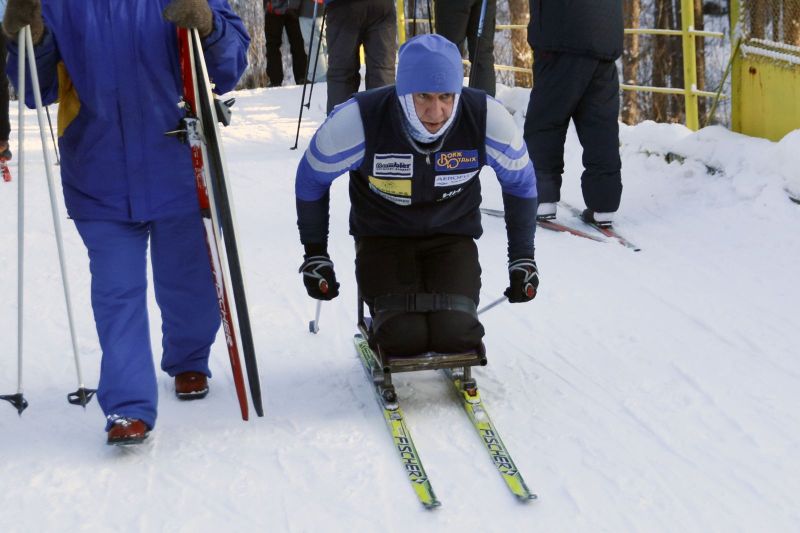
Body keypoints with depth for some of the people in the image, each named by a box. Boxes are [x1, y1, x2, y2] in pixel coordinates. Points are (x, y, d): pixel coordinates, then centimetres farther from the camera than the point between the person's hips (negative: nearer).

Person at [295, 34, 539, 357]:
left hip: (452, 235, 1)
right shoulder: (359, 120, -25)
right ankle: (383, 316, 13)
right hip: (383, 235, -1)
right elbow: (311, 178, -4)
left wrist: (522, 259, 6)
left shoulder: (486, 119, -20)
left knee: (455, 334, -22)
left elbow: (520, 182, 2)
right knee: (403, 337, -24)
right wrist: (315, 255, 2)